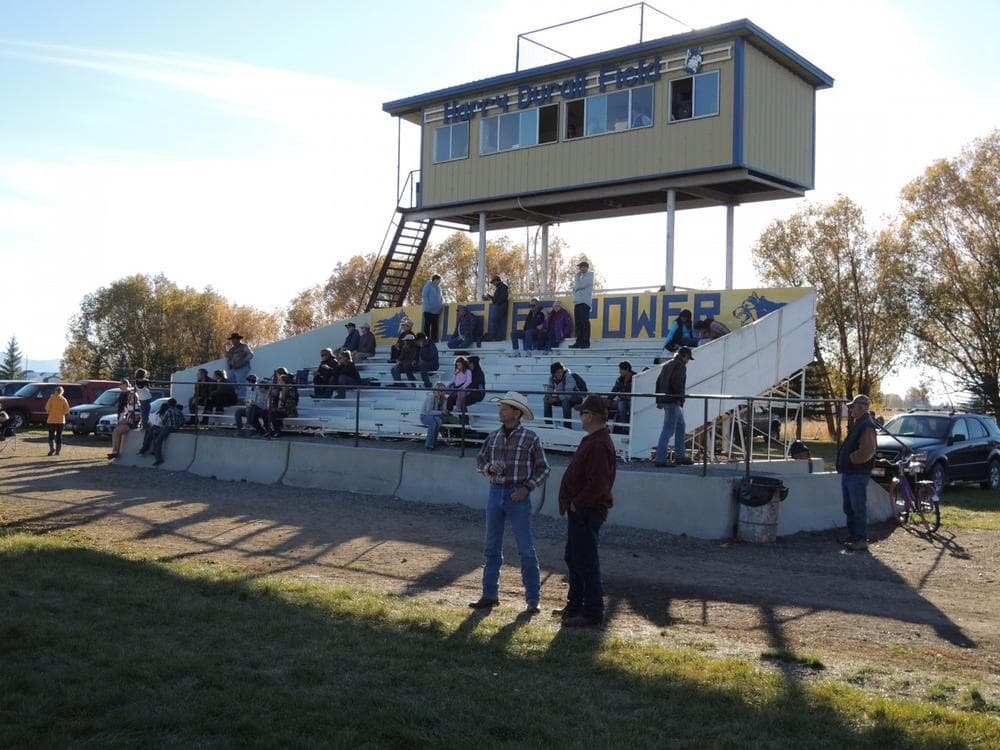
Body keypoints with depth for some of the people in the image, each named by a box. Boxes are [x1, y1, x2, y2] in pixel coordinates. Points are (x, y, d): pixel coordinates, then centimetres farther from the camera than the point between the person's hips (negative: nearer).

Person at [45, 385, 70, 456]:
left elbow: (47, 407, -10)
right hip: (61, 420, 1)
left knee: (51, 435, 4)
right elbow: (67, 409, -6)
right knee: (59, 436, 8)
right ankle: (57, 451, 7)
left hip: (52, 419, -1)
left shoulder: (51, 398, -5)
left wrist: (49, 412, 9)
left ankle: (52, 447, -18)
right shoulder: (63, 399, -2)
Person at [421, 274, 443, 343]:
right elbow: (424, 296, -10)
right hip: (428, 310, -7)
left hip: (436, 311, 7)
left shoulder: (438, 288, 16)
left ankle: (434, 341, 10)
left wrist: (442, 302, 3)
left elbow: (440, 298, 23)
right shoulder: (428, 286, -3)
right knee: (427, 325, -6)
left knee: (435, 327, 7)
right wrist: (428, 305, -20)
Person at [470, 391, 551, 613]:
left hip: (518, 496, -5)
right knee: (492, 548, 11)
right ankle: (490, 595, 21)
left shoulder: (530, 438, -5)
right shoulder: (493, 437, 8)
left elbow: (543, 469, -2)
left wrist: (527, 488, -13)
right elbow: (479, 461, 14)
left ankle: (533, 600, 6)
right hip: (495, 493, 5)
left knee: (526, 549, -1)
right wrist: (490, 467, -8)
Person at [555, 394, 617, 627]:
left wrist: (576, 504, -18)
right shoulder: (592, 440, 14)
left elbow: (598, 484, -28)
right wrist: (573, 504, 14)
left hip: (587, 513, -11)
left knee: (586, 562, -4)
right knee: (573, 559, 19)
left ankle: (593, 613, 4)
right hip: (580, 512, 11)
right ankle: (575, 606, 30)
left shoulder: (598, 445, -21)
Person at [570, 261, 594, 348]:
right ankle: (579, 342, 6)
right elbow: (575, 288, 26)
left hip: (584, 303, -9)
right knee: (578, 324, 5)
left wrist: (577, 276, -1)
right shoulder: (582, 277, 25)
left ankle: (586, 343, -13)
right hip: (577, 302, 9)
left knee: (584, 323, -11)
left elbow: (579, 285, -15)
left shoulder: (588, 277, -2)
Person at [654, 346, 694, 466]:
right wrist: (679, 398, -18)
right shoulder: (681, 366, -10)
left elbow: (658, 382, 18)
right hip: (673, 401, -10)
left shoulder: (666, 365, 18)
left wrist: (658, 400, 19)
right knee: (668, 430, -8)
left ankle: (679, 455, 25)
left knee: (680, 426, 20)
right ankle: (660, 459, -10)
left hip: (664, 400, 10)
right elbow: (676, 382, -24)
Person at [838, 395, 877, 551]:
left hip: (858, 475, -11)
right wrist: (842, 465, 14)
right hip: (848, 473, 11)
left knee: (858, 508, -6)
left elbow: (867, 451, -26)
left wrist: (850, 459, -16)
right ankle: (853, 536, 25)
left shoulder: (867, 426, -16)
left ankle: (861, 540, -1)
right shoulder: (858, 424, 17)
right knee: (849, 508, 16)